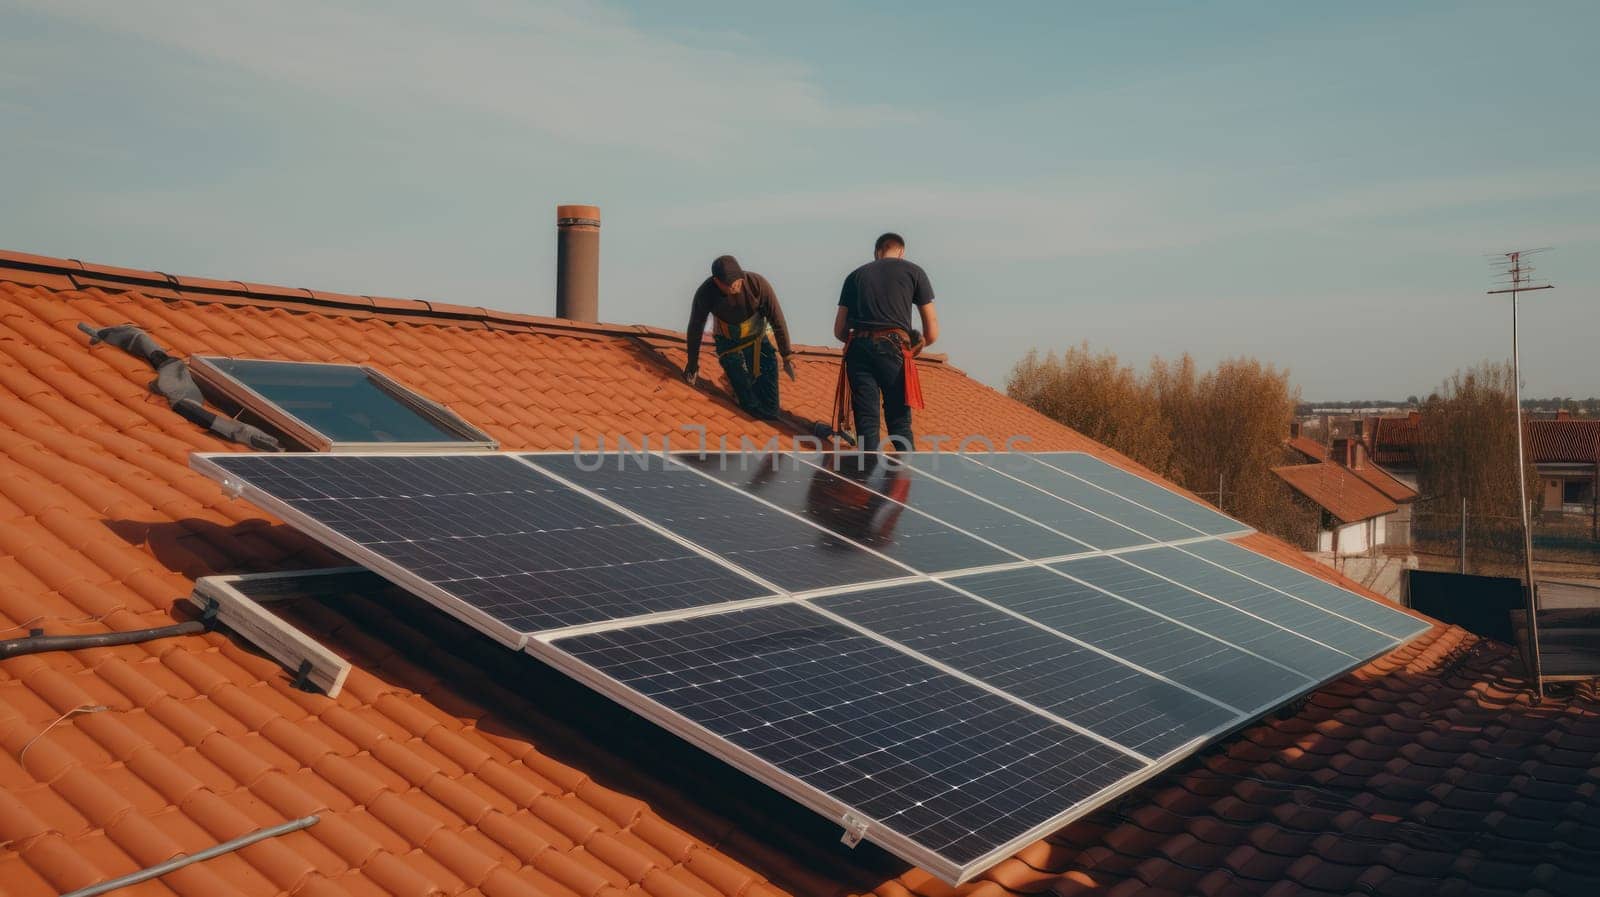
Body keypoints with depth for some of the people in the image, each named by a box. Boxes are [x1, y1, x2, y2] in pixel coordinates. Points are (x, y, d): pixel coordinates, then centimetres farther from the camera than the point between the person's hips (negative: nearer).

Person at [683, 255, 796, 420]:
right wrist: (693, 361, 4)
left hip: (757, 341, 1)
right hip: (728, 345, 0)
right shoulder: (705, 293, -25)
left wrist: (786, 357, -10)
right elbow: (695, 328, -8)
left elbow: (778, 321, -16)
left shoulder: (759, 284, -27)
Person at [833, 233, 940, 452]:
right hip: (893, 349, -2)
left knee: (866, 423, 3)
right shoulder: (913, 272, 14)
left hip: (858, 349, 2)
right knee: (900, 423, 4)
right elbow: (932, 333, 10)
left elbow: (839, 330, 18)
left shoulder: (856, 275, 21)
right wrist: (916, 346, 30)